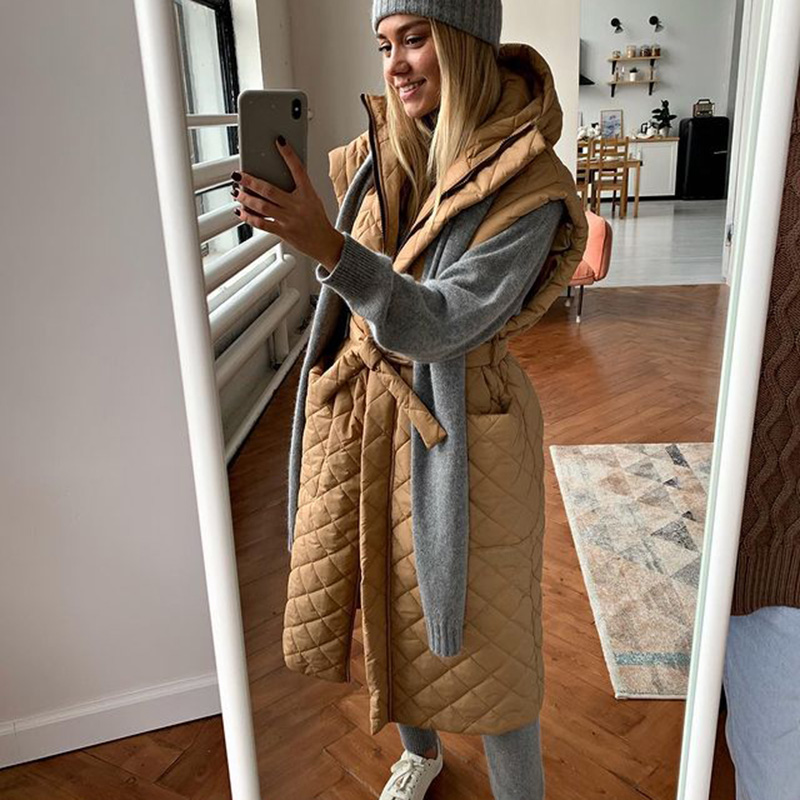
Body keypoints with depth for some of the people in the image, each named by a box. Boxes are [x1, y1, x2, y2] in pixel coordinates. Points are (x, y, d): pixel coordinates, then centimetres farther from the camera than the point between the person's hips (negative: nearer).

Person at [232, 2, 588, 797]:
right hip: (359, 413, 6)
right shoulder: (376, 156, 1)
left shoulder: (528, 186, -16)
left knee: (476, 632, 7)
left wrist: (326, 245, -37)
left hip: (455, 431, -5)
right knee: (388, 602, 20)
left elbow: (442, 325, -24)